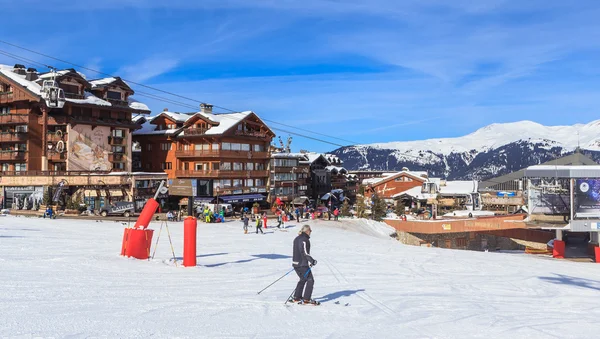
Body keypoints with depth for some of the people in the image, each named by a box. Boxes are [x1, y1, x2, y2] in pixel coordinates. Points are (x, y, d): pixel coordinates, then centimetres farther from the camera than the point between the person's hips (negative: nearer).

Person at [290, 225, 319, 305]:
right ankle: (306, 299, -1)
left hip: (295, 263, 9)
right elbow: (305, 253, -22)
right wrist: (312, 261, -15)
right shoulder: (305, 240, -16)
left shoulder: (296, 239, 13)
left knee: (303, 280, 22)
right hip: (302, 264, -9)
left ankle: (296, 297, 26)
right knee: (310, 280, -1)